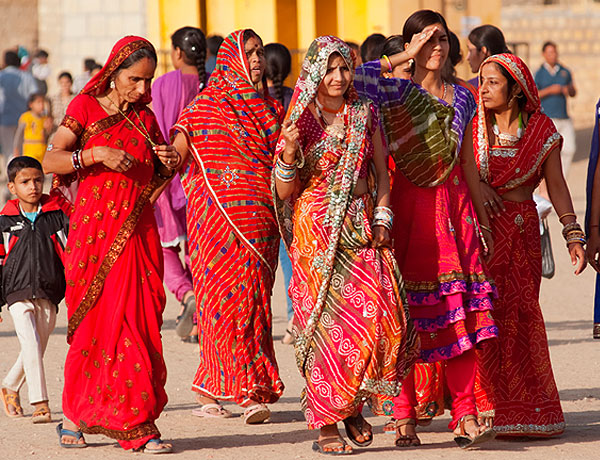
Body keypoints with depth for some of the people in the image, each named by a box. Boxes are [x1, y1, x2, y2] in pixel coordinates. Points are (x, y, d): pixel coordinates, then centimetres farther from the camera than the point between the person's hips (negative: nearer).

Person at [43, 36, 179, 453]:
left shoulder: (145, 119, 13)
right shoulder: (86, 108, 1)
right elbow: (51, 161, -7)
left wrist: (168, 166, -1)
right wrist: (97, 154, -19)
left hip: (137, 232, 4)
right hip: (95, 230, -4)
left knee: (138, 322, -3)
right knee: (95, 321, -2)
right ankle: (76, 414, 11)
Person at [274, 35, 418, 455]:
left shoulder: (365, 116, 9)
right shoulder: (301, 121, 1)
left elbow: (382, 172, 14)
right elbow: (284, 192, 0)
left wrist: (383, 216, 0)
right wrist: (289, 153, -18)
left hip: (361, 227, 3)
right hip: (316, 228, -3)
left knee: (383, 315, -11)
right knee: (328, 322, -7)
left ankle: (353, 404, 11)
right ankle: (325, 424, 1)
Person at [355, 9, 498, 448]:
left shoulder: (462, 98, 14)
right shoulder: (396, 92, 0)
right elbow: (350, 77, -20)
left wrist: (482, 219, 15)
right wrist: (406, 58, -10)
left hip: (455, 206, 4)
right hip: (410, 208, -4)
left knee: (461, 312, -2)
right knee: (406, 315, -3)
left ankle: (465, 416, -2)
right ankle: (404, 417, 4)